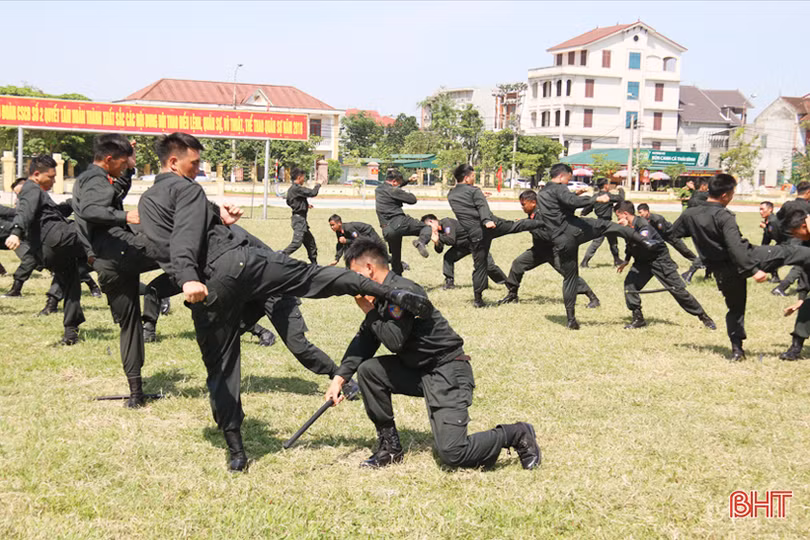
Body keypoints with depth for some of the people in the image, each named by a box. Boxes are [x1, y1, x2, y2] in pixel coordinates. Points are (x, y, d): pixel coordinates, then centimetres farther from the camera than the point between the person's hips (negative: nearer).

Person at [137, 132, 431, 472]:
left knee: (220, 366, 13)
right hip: (235, 263, -6)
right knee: (316, 276, -2)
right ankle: (395, 295, -14)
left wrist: (216, 215, 33)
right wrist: (189, 279, -32)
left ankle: (235, 449, 13)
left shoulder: (145, 203, 23)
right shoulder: (185, 188, 0)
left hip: (208, 290, 6)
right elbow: (186, 236, -18)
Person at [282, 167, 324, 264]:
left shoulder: (291, 189, 12)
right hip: (299, 219, -11)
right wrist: (318, 185, 0)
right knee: (297, 242, -17)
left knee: (310, 240, 17)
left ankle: (314, 263, 24)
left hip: (300, 219, 11)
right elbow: (313, 193, -21)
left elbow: (289, 202, 24)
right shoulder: (297, 188, -19)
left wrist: (305, 205, 22)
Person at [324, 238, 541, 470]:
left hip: (447, 372, -9)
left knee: (451, 453, -17)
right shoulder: (379, 295, 8)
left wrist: (370, 312, -14)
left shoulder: (401, 291, -21)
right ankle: (390, 447, 7)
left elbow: (394, 341, -25)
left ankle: (517, 435, 6)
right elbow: (364, 340, 9)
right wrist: (340, 377, 0)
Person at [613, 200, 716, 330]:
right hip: (643, 261, 7)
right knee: (630, 283, -13)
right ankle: (638, 319, -3)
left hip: (660, 260, -7)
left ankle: (704, 317, 7)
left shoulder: (643, 224, -26)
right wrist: (626, 260, 15)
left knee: (678, 289, -6)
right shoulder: (627, 226, -1)